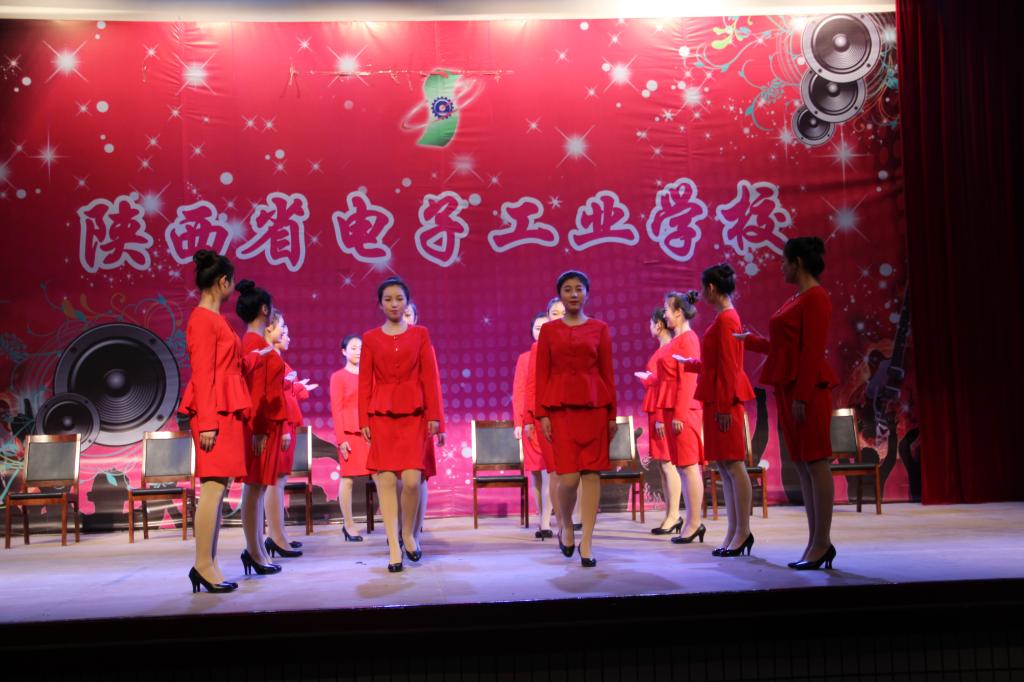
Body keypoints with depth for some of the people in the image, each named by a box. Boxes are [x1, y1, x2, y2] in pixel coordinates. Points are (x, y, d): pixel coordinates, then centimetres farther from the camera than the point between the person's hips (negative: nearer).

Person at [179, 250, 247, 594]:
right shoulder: (204, 319, -9)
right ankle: (204, 565, -6)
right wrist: (207, 422, -18)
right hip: (215, 411, -10)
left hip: (227, 412, 10)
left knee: (218, 487, 8)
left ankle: (209, 564, 11)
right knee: (213, 487, -9)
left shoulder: (213, 318, 18)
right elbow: (203, 373, -14)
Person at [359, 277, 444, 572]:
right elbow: (365, 382, 6)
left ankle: (408, 533, 17)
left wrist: (434, 415, -3)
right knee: (385, 480, -3)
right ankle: (394, 548, 3)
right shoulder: (370, 338, 8)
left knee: (412, 480, -9)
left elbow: (429, 377, 4)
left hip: (413, 415, 0)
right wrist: (364, 421, 0)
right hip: (381, 415, 1)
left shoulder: (420, 334, 7)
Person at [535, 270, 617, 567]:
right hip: (560, 407, -1)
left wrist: (612, 414, 4)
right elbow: (542, 374, 5)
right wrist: (542, 413, -2)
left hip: (594, 406, 1)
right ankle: (564, 525, 22)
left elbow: (607, 372, 7)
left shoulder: (600, 328, 8)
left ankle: (587, 542, 5)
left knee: (591, 473, -2)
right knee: (569, 476, -7)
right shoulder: (549, 330, 8)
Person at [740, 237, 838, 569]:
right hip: (788, 388, 9)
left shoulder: (815, 297, -9)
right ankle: (816, 542, 13)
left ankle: (822, 543, 0)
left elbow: (813, 351, -16)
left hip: (808, 390, -9)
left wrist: (802, 397, -20)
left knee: (815, 463, -5)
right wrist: (749, 340, 35)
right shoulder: (796, 299, 18)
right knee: (802, 465, 8)